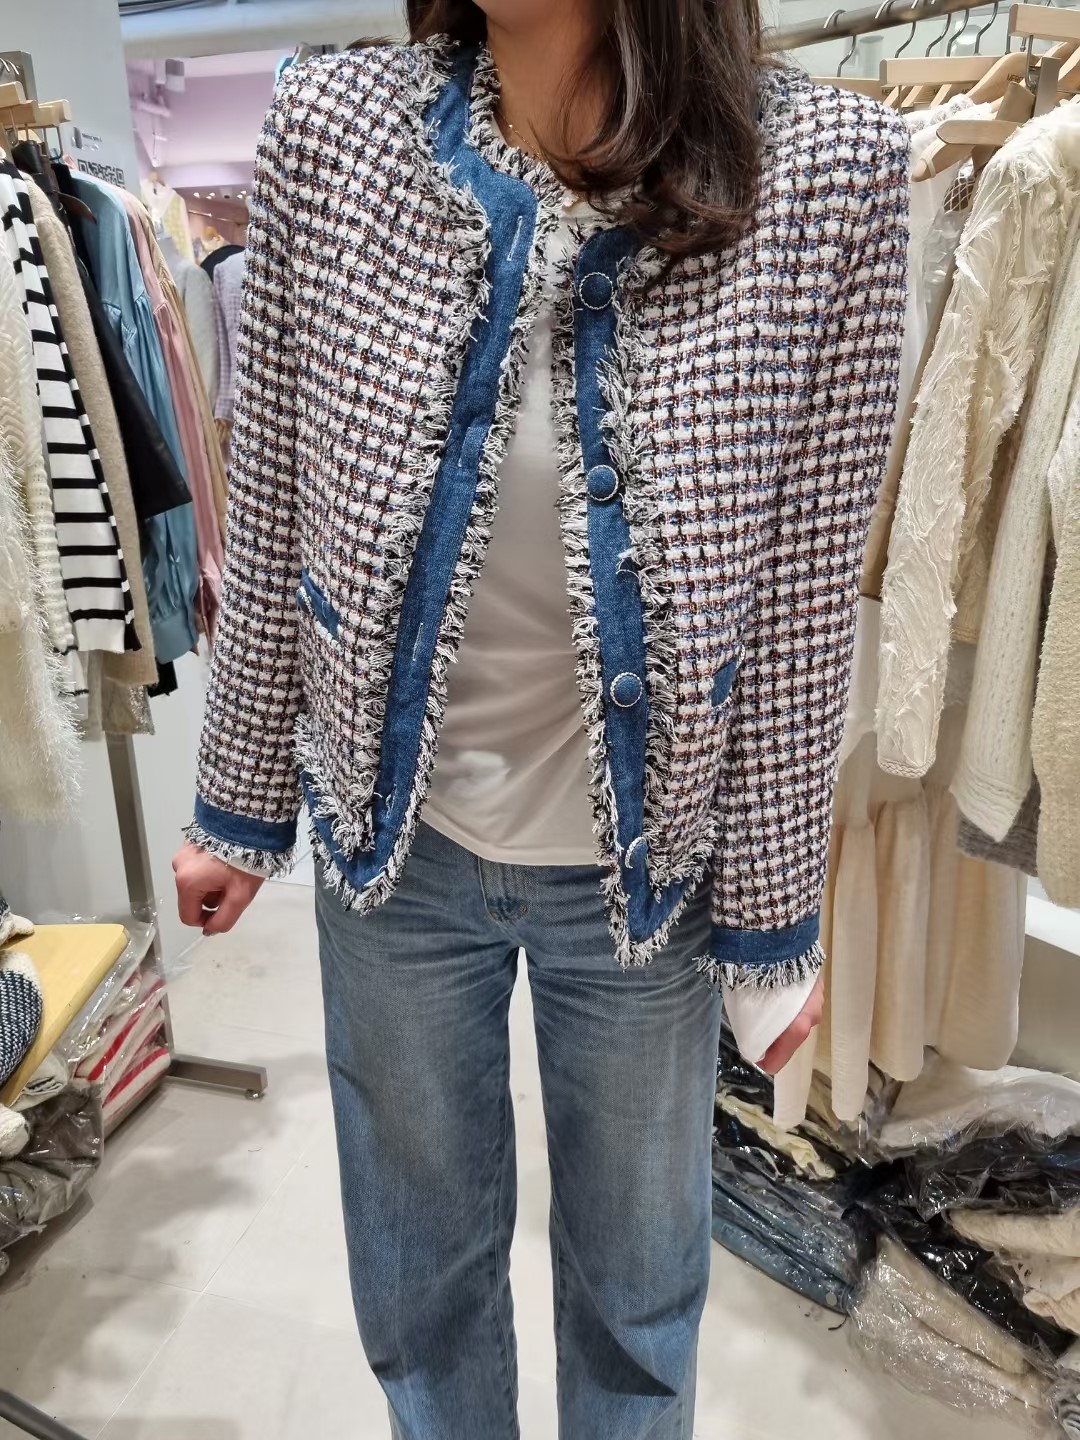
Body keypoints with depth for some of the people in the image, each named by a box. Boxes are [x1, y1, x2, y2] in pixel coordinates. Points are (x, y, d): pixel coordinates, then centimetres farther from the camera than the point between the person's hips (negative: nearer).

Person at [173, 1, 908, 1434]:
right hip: (394, 837, 2)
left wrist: (772, 918, -3)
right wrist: (243, 803, 6)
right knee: (421, 1241, 25)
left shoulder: (827, 167, -13)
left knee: (639, 1266, 23)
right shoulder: (331, 129, -8)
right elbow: (272, 519, -2)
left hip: (645, 858, -1)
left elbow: (802, 602, -10)